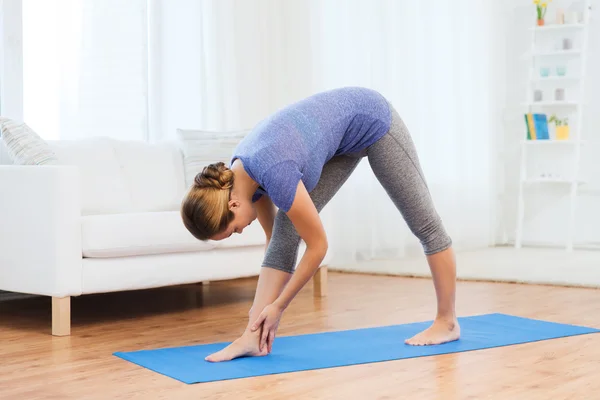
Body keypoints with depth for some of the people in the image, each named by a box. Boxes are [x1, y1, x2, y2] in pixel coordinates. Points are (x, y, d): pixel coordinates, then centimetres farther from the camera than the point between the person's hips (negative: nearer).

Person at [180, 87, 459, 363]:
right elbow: (273, 236, 2)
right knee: (284, 232, -8)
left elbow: (317, 246, -24)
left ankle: (447, 321, 21)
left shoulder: (273, 172, -35)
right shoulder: (241, 178, -13)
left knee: (422, 222, 6)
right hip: (342, 141, 7)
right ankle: (254, 336, -10)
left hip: (372, 121, -7)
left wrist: (278, 306, -15)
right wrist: (265, 308, 4)